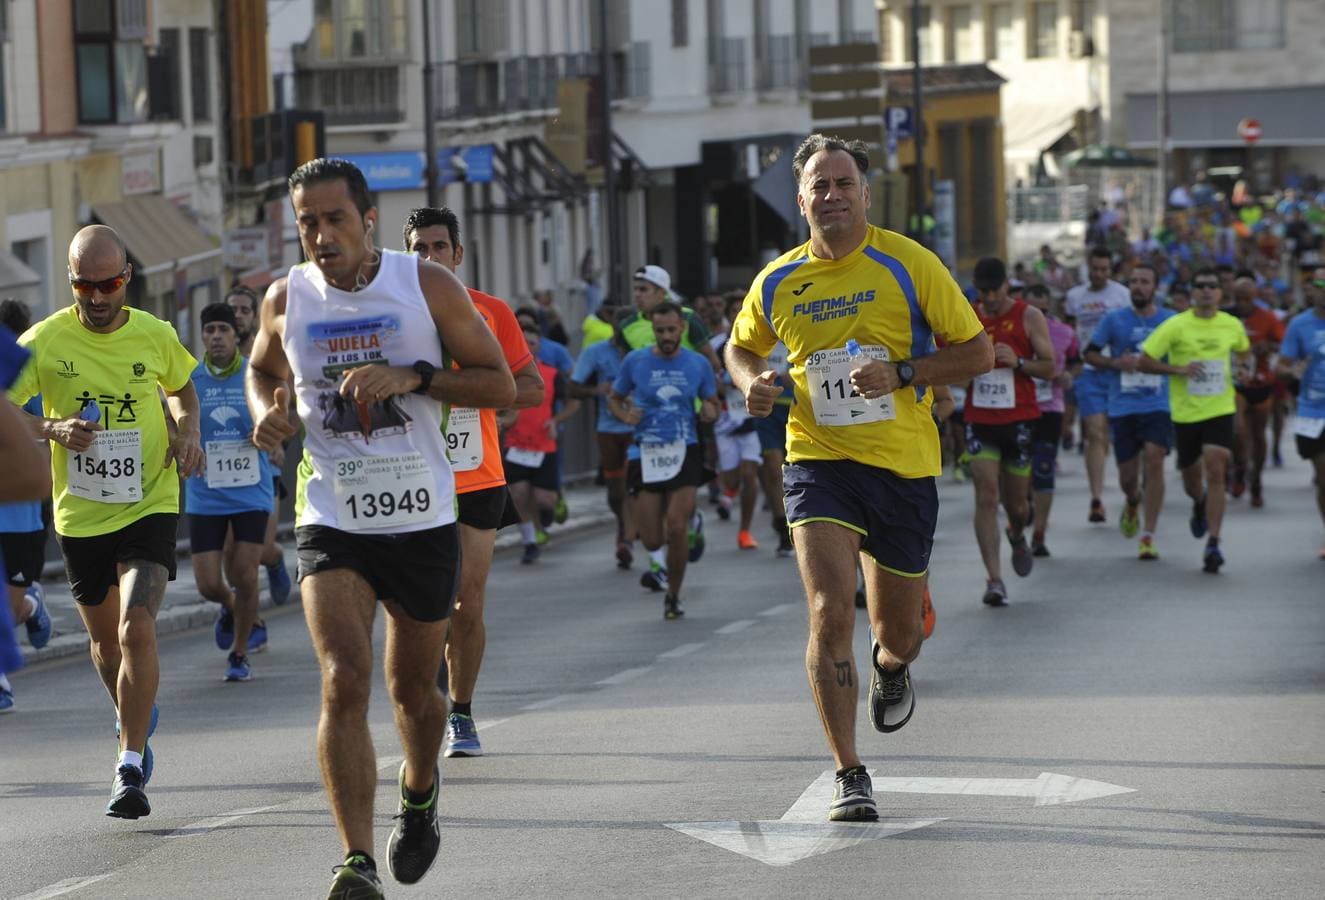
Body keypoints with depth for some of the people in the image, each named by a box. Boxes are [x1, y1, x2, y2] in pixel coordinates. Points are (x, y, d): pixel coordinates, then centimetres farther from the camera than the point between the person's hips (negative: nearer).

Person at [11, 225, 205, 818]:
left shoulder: (155, 336, -4)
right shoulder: (44, 341, -8)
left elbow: (181, 388, 18)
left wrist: (186, 431, -2)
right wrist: (52, 428, -23)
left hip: (150, 507, -2)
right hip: (80, 516, 2)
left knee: (137, 628, -20)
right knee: (105, 638, 17)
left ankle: (130, 768, -14)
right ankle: (137, 719, 47)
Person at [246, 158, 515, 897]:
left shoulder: (427, 286, -8)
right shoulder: (287, 300, -2)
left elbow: (501, 385, -5)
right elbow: (264, 371, 20)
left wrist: (410, 378, -20)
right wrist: (268, 414, -3)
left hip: (423, 522, 0)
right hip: (333, 524, 0)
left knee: (414, 690, 15)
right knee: (344, 682, -19)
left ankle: (420, 794, 48)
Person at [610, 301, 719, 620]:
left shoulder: (699, 364, 3)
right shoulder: (635, 361, 1)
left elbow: (712, 403, 16)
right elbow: (614, 398, 13)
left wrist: (710, 411, -8)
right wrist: (625, 415, -9)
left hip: (685, 451, 0)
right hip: (647, 452, 0)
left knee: (677, 528, -15)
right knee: (652, 541, -2)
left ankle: (673, 596, 5)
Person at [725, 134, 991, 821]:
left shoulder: (908, 264, -5)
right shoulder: (777, 283, 3)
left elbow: (977, 353, -2)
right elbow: (740, 347, 23)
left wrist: (900, 372, -17)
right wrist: (753, 383, 0)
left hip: (904, 464, 0)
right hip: (818, 462, 0)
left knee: (899, 634, 12)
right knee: (830, 612, -20)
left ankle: (890, 667, 52)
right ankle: (849, 777, -11)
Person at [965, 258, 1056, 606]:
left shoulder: (1029, 317, -2)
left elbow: (1050, 367, -3)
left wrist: (1018, 362, -21)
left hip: (1019, 420, -1)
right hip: (979, 419, 1)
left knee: (1016, 502, 9)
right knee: (986, 497, -12)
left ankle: (1017, 537, 46)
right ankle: (994, 579, -13)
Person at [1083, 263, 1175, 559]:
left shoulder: (1171, 321, 4)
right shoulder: (1114, 320, 4)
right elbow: (1090, 353, 8)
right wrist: (1115, 363, -9)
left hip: (1159, 405, -1)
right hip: (1122, 408, 1)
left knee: (1154, 462, -17)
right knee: (1127, 477, 5)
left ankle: (1148, 536, -11)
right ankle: (1133, 503, 43)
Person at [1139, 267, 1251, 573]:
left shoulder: (1232, 325, 3)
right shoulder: (1175, 326, -7)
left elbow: (1243, 350, 27)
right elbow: (1143, 362, -7)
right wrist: (1179, 369, -18)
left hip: (1220, 410, 0)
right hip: (1185, 413, 0)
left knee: (1215, 473, -16)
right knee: (1192, 481, 12)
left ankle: (1213, 544, -16)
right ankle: (1200, 506, 50)